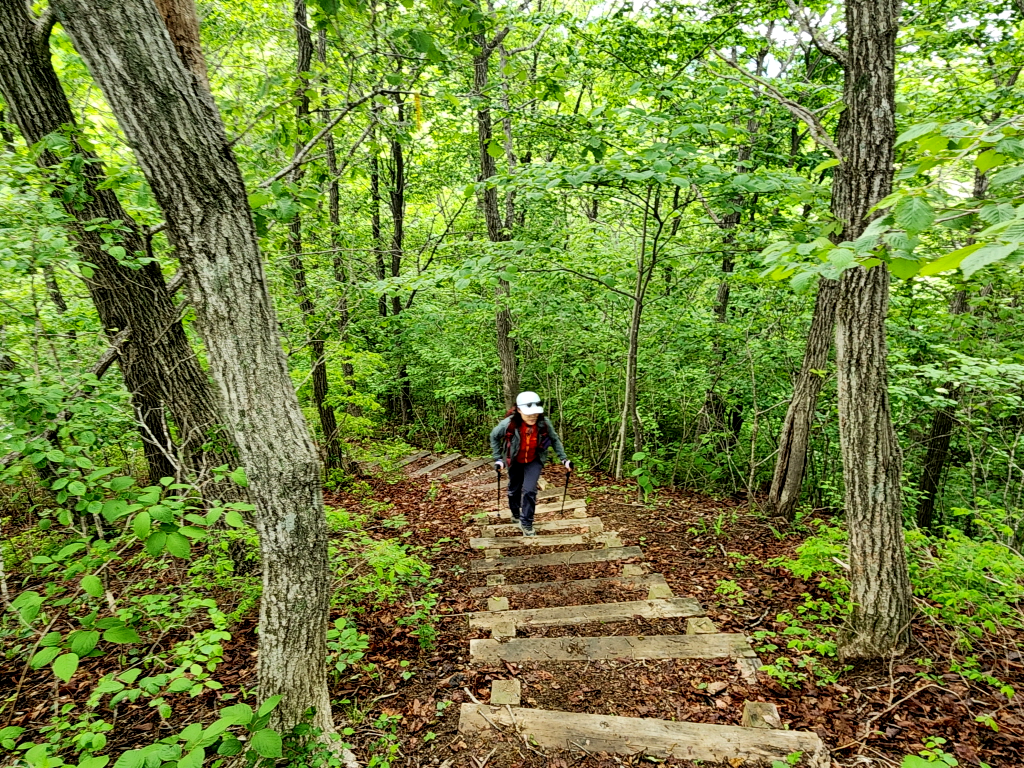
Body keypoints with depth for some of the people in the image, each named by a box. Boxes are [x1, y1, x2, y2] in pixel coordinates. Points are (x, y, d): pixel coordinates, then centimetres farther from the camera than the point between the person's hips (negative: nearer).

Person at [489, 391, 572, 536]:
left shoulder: (544, 423, -28)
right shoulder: (508, 424, -33)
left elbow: (554, 440, -7)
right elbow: (494, 436, -11)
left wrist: (563, 458, -11)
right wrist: (498, 459, -12)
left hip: (534, 460, 0)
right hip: (515, 461, 0)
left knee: (529, 490, -12)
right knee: (514, 489, 19)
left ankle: (526, 523, 7)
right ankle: (516, 514, 48)